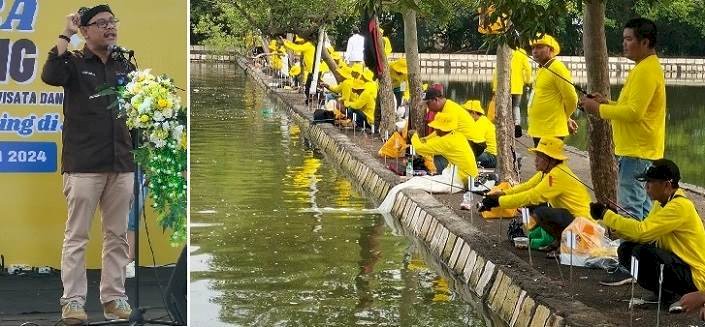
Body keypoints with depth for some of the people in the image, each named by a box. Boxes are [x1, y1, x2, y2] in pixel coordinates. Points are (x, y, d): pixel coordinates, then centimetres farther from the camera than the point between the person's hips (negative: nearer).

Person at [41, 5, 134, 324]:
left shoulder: (126, 67, 13)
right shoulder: (74, 62, 2)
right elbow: (50, 75, -20)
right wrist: (65, 35, -16)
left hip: (121, 165, 4)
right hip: (83, 164, -4)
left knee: (117, 236, 7)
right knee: (77, 235, -1)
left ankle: (114, 298, 15)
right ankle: (72, 301, 4)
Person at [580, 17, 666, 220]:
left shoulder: (646, 70, -16)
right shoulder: (646, 67, 18)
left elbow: (634, 112, -23)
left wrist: (599, 109, -14)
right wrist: (606, 103, 12)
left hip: (637, 152, -11)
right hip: (639, 150, 11)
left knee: (630, 207, -12)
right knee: (642, 207, 14)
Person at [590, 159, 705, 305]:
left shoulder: (680, 206, -23)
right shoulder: (662, 203, 6)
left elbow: (642, 231, -30)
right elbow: (645, 234, 3)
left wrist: (606, 215, -23)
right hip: (676, 262, 9)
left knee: (642, 252, -27)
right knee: (627, 248, -1)